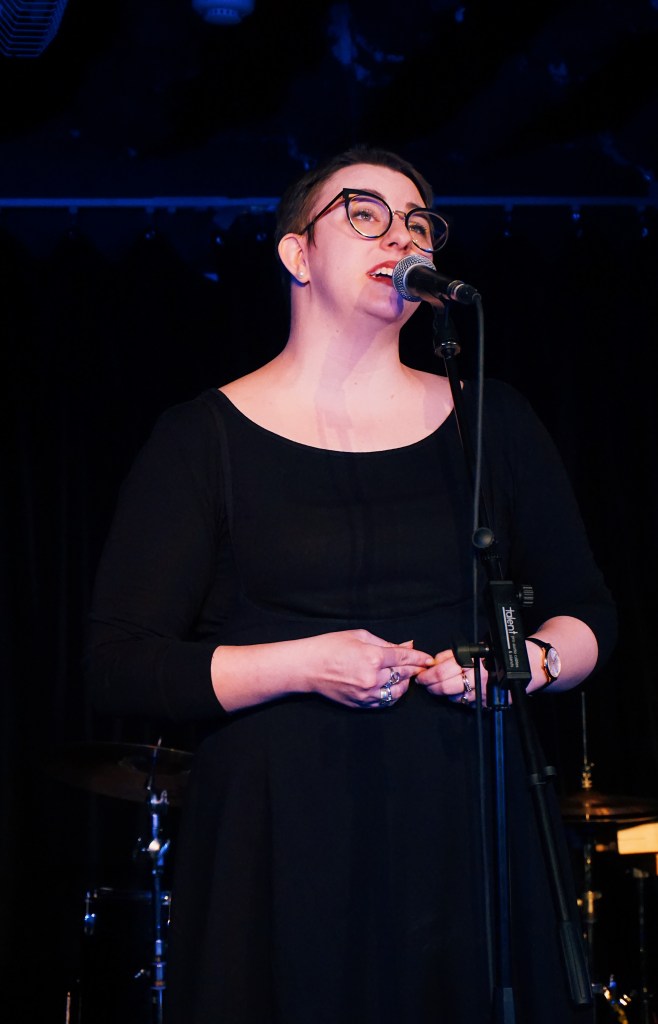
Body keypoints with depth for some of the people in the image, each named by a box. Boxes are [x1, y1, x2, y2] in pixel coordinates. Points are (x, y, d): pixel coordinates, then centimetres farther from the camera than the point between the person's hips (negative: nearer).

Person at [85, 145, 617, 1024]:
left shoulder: (492, 422, 10)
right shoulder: (205, 439, 0)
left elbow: (588, 615, 17)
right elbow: (121, 664, -4)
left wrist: (528, 661, -6)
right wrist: (304, 665, -16)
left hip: (468, 830, 3)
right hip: (282, 848, -3)